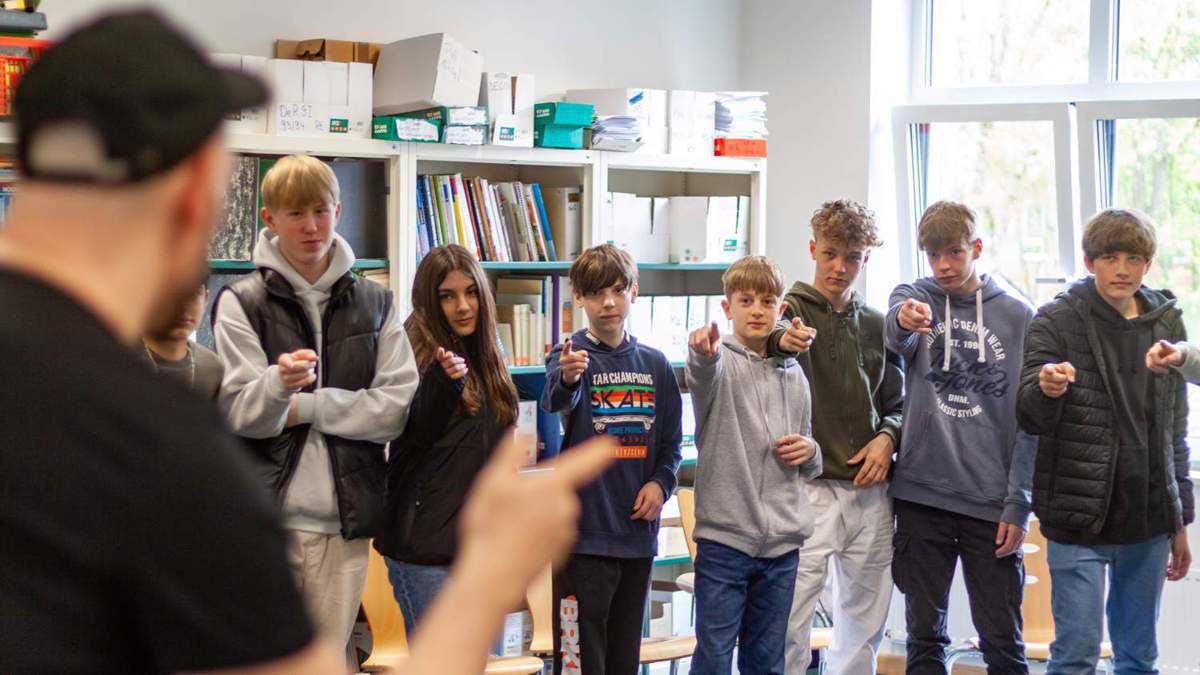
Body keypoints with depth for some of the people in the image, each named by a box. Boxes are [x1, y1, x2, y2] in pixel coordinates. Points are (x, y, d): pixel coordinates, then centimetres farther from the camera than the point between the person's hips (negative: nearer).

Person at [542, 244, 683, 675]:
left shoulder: (655, 364, 9)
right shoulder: (572, 355, -7)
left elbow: (670, 442, 17)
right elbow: (556, 401, -30)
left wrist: (660, 482, -3)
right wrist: (567, 378, -53)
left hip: (638, 533, 5)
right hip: (585, 531, -5)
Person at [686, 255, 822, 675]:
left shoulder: (793, 375, 14)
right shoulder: (720, 362, -2)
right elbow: (703, 376, -30)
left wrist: (809, 451, 0)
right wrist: (702, 353, -53)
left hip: (782, 539, 5)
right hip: (724, 535, -5)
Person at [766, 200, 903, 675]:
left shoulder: (877, 325, 15)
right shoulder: (795, 309, 0)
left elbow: (897, 402, 21)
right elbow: (775, 329, -25)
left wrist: (887, 437, 0)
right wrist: (783, 338, -48)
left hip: (870, 490, 5)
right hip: (808, 487, -5)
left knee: (865, 625, 10)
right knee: (792, 620, -10)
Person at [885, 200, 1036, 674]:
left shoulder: (1017, 316, 4)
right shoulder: (914, 297, 4)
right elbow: (895, 334, -21)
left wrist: (1017, 504, -6)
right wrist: (905, 319, -46)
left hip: (992, 502, 0)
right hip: (922, 494, 0)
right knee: (924, 634, 8)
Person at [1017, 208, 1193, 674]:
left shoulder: (1167, 323, 9)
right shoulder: (1058, 321, -4)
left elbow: (1175, 433, 15)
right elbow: (1031, 420, -8)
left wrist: (1180, 522, 15)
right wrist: (1046, 390, -31)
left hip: (1149, 517, 4)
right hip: (1080, 516, -4)